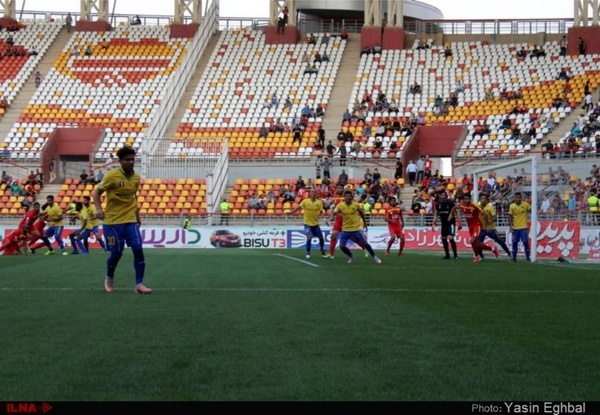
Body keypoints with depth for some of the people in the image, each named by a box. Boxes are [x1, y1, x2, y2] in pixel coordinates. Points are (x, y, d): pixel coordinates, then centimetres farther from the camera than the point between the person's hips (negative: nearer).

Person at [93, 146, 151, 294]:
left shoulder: (136, 177, 4)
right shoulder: (111, 176, -12)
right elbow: (97, 193, -5)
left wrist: (137, 216, 21)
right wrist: (98, 209, -21)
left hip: (131, 221, 4)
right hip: (113, 221, -4)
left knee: (138, 250, -9)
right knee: (116, 253, -1)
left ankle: (139, 284, -4)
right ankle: (109, 278, 28)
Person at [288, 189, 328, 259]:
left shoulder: (319, 202, -4)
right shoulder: (305, 201, -9)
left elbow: (321, 211, -3)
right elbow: (298, 207, -12)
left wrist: (319, 213, -25)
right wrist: (291, 212, -25)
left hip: (315, 224, 3)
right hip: (307, 223, -3)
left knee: (321, 237, 9)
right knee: (309, 237, -18)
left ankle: (323, 252, 32)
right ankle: (308, 253, -1)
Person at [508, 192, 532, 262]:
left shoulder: (525, 204, -4)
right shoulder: (512, 206, -1)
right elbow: (510, 217, 2)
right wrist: (510, 226, -4)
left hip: (523, 227, -1)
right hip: (515, 228, 2)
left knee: (525, 242, -3)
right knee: (515, 242, 7)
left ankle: (528, 257, 7)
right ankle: (514, 258, 15)